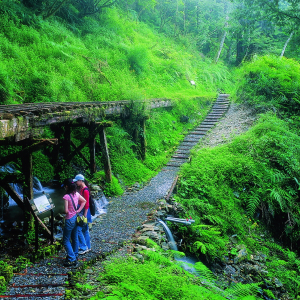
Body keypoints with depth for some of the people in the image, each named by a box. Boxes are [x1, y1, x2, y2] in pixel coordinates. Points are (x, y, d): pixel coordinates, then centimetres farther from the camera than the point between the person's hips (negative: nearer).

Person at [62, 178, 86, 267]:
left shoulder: (66, 196, -22)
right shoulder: (76, 194, 0)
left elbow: (66, 211, -22)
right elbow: (84, 201, 15)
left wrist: (64, 211, 0)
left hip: (69, 220, -8)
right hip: (76, 218, 8)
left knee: (66, 240, 3)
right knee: (75, 238, 20)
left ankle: (72, 260, 0)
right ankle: (75, 256, 33)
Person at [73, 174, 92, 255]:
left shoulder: (85, 190, -20)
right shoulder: (81, 188, 8)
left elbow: (87, 204, -20)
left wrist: (84, 216, -19)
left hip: (84, 212, -9)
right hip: (81, 211, 9)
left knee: (79, 229, -6)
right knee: (85, 230, 16)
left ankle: (84, 248, 4)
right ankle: (87, 247, 26)